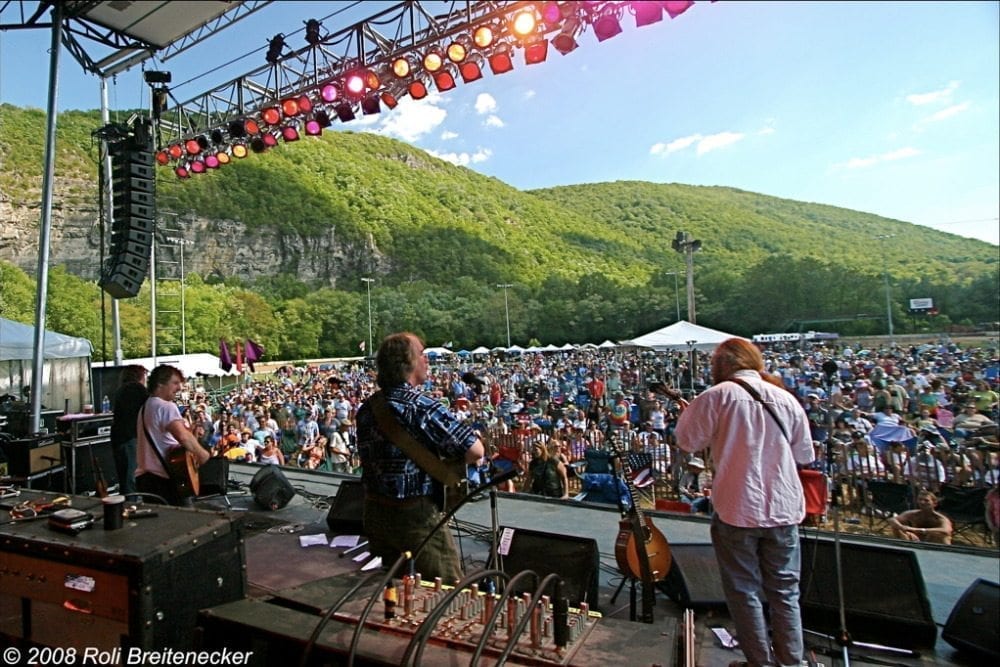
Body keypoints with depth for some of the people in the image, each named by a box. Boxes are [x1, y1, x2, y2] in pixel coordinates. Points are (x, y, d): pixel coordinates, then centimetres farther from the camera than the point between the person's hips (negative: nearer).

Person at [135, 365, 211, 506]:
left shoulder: (145, 406, 15)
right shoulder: (166, 406, -16)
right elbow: (183, 436, -31)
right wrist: (202, 454, -18)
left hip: (144, 476, 10)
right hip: (163, 477, -9)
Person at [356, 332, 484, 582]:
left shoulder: (366, 411, 2)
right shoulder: (423, 408, -20)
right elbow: (475, 451, -24)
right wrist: (449, 460, -3)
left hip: (375, 513, 8)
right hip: (416, 515, -7)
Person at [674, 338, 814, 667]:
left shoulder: (718, 395, -11)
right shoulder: (786, 398, 2)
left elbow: (687, 440, -6)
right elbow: (805, 454, 12)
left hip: (737, 509, -4)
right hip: (783, 508, 4)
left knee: (744, 590, 12)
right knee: (785, 589, 18)